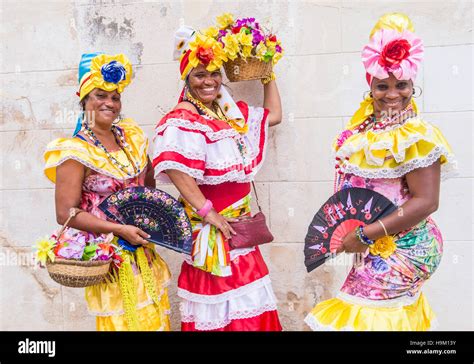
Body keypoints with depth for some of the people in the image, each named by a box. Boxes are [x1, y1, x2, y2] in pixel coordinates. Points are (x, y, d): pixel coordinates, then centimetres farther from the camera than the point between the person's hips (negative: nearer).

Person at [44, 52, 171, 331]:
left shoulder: (131, 136, 3)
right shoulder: (76, 151, -16)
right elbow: (65, 213, -18)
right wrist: (120, 229, -21)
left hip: (143, 250, 6)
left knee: (155, 319, 18)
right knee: (125, 320, 7)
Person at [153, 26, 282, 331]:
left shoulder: (232, 113, 12)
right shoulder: (182, 120, -13)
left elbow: (274, 115, 23)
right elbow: (176, 171, -27)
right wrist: (208, 214, -25)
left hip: (237, 225, 8)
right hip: (212, 229, -8)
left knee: (250, 305, 15)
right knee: (221, 307, 0)